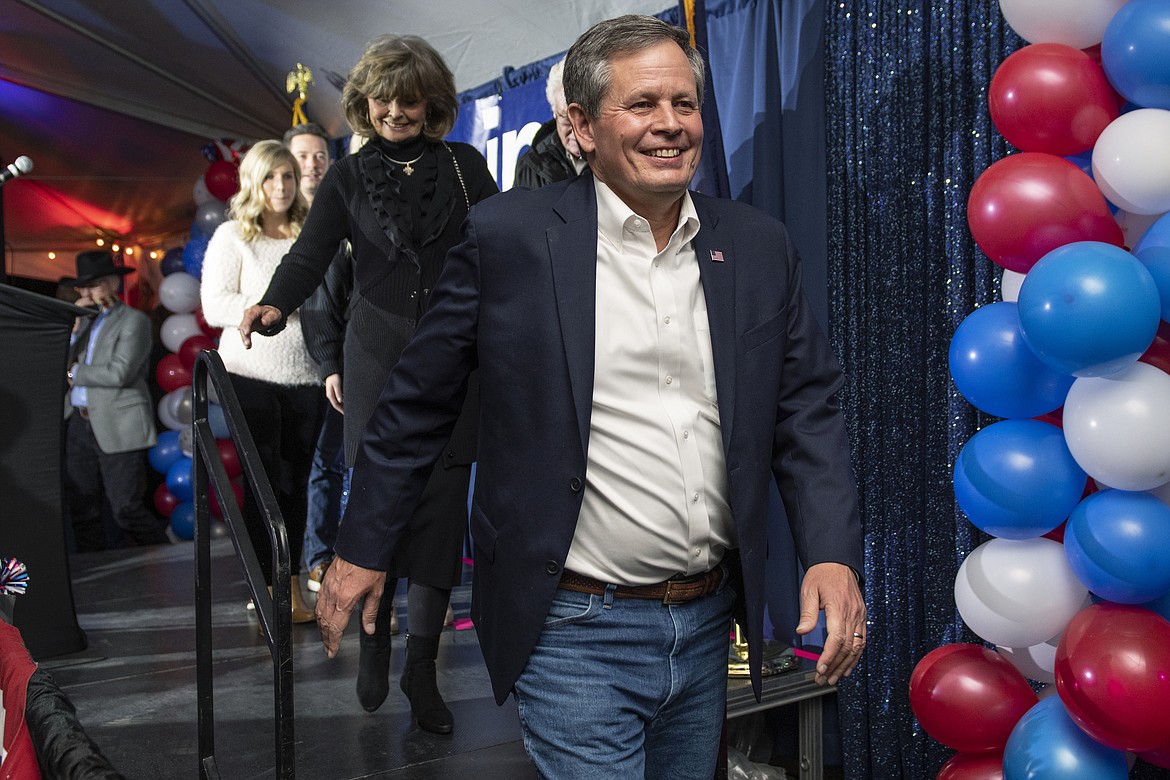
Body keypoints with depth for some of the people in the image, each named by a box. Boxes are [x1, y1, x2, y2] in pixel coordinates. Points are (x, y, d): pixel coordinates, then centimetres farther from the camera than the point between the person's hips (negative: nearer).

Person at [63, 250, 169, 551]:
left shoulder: (134, 320, -2)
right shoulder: (83, 322, 19)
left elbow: (119, 373, -15)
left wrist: (75, 374, -2)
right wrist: (73, 325, 0)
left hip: (117, 428, -6)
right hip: (78, 424, 7)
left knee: (126, 509, -8)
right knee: (82, 510, 8)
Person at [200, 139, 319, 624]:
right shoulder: (232, 236, 1)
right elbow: (215, 307, -8)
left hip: (306, 375, 3)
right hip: (253, 375, -2)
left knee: (295, 480, 8)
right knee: (263, 481, 2)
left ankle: (293, 585, 18)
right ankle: (268, 590, 11)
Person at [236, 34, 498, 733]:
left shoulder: (464, 166, 9)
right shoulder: (348, 178, 9)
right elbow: (310, 255, -3)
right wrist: (274, 305, -24)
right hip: (378, 359, 0)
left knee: (442, 507, -2)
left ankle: (422, 669, 9)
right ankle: (374, 637, 24)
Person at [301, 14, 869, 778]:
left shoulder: (760, 247, 3)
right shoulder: (508, 235, -8)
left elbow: (809, 408, 5)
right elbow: (417, 405, -1)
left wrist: (833, 555, -8)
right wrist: (362, 547, 3)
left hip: (708, 627, 5)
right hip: (576, 634, -4)